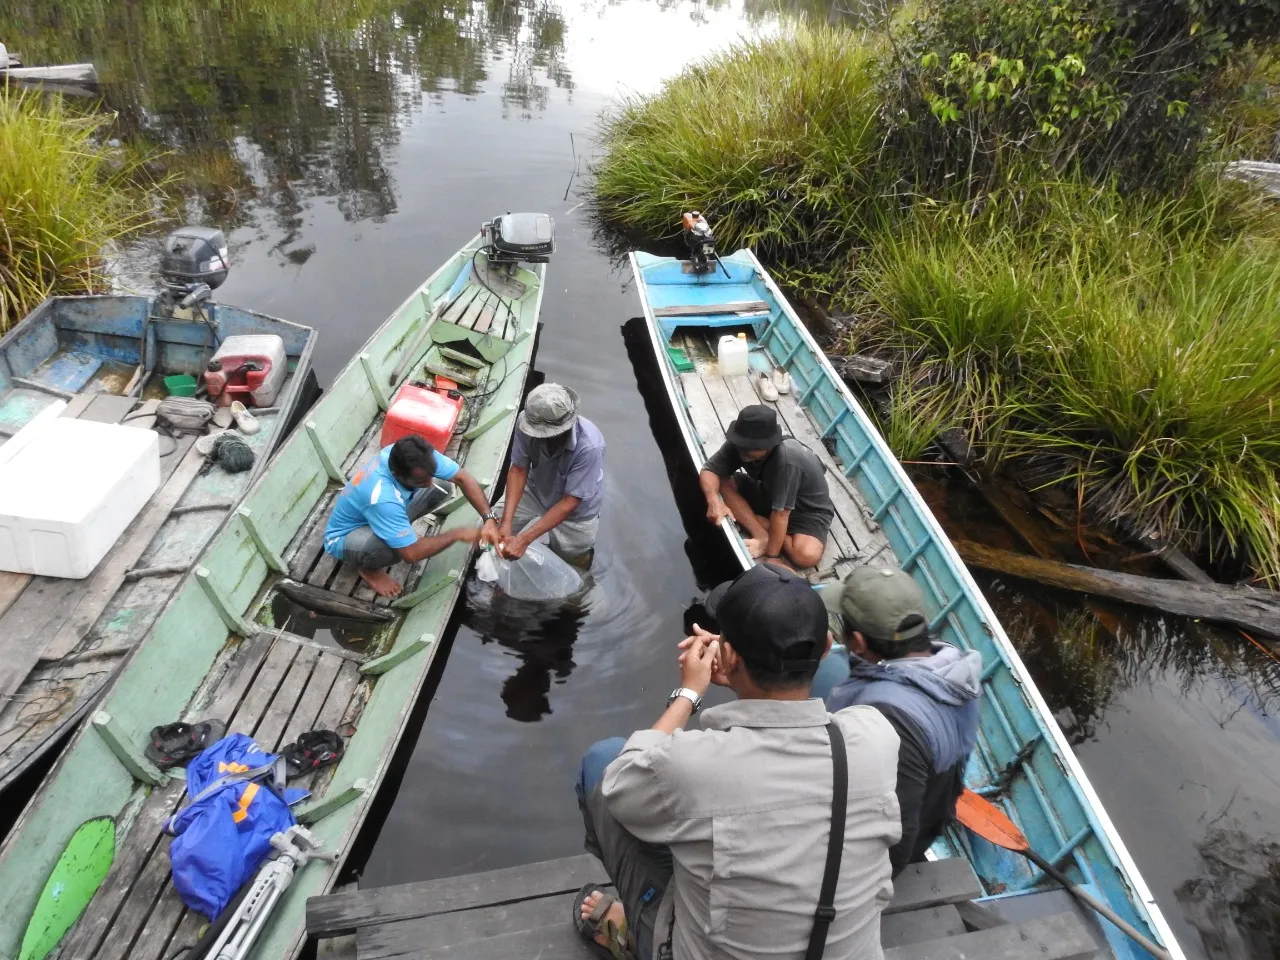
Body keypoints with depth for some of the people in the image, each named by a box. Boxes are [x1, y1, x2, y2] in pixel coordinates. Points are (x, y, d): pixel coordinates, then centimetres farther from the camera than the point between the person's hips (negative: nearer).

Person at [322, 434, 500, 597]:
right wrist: (457, 534, -27)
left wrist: (490, 518, -30)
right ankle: (370, 570, -4)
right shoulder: (382, 498, -44)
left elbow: (462, 477, -18)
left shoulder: (417, 456, -27)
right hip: (343, 536, -6)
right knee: (391, 546, -40)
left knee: (443, 487, -9)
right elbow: (412, 554, -37)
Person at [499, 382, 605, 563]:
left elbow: (570, 502, -32)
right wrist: (506, 522, -28)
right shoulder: (527, 422, -29)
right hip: (536, 492, 3)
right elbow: (518, 470, -17)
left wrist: (524, 539, -37)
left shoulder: (589, 446, -39)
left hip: (575, 511, -3)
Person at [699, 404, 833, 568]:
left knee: (807, 556, -34)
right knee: (722, 483, -16)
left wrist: (772, 556, -30)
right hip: (769, 494, 6)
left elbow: (780, 512, -35)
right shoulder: (740, 444, -21)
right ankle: (762, 536, -16)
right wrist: (714, 501, -37)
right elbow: (709, 470, -18)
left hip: (809, 509, -5)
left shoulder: (787, 460, -39)